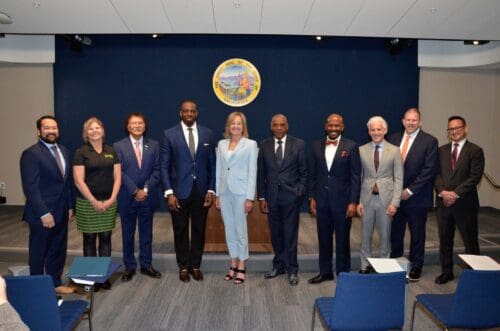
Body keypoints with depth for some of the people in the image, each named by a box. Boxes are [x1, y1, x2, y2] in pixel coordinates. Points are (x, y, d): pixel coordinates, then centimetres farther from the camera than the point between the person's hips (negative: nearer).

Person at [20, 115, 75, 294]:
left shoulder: (63, 151, 10)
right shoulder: (31, 154, -13)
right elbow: (30, 187, -18)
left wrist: (70, 205, 10)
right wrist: (44, 213, -20)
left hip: (61, 212, 7)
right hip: (42, 214, -6)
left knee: (58, 251, 16)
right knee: (38, 253, 10)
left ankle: (55, 283, 31)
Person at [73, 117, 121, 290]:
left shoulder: (111, 151, 7)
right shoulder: (81, 152, -3)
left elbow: (117, 177, 5)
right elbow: (79, 181, -9)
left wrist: (111, 199, -6)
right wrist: (94, 201, -13)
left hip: (109, 202, 3)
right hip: (88, 203, -3)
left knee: (106, 238, 9)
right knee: (90, 239, 7)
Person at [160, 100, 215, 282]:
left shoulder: (207, 134, 4)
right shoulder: (169, 134, -2)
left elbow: (212, 164, 5)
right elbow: (164, 166, -3)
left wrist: (211, 190, -2)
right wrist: (169, 192, -10)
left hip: (201, 191, 2)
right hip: (179, 191, -1)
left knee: (199, 230, 11)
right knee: (180, 231, 10)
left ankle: (196, 265, 27)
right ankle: (183, 266, 27)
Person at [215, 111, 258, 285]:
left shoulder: (250, 144, -3)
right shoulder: (221, 144, 10)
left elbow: (252, 172, -6)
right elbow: (219, 170, 11)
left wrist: (250, 198, -11)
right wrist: (217, 194, 9)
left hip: (240, 192, -4)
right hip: (225, 192, 4)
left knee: (240, 229, 2)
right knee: (229, 229, 11)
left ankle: (242, 267, 15)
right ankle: (233, 264, 23)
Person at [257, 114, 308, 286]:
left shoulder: (298, 144, 0)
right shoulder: (264, 145, 5)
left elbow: (303, 172, 1)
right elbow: (261, 173, 6)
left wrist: (300, 192, -6)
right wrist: (261, 197, 2)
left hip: (291, 196, -2)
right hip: (271, 196, 2)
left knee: (290, 234, 3)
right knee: (276, 234, 12)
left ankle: (292, 270, 17)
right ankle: (278, 265, 28)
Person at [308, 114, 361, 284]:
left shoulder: (351, 146, -5)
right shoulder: (317, 145, 5)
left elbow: (355, 176, -6)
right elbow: (313, 174, 8)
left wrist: (353, 202, -10)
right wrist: (312, 198, 5)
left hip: (342, 200, -3)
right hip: (322, 200, 3)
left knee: (342, 239, 8)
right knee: (324, 238, 13)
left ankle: (343, 273, 24)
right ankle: (325, 271, 28)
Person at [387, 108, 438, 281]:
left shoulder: (430, 141, -5)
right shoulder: (393, 139, 7)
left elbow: (429, 169, -11)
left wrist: (410, 190, -14)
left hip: (417, 197, -3)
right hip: (394, 195, 3)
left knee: (417, 234, 10)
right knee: (395, 232, 12)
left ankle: (416, 266, 26)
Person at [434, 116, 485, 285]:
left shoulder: (475, 151, -2)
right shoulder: (442, 150, 10)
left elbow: (475, 177, -11)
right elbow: (436, 174, 4)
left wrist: (456, 194, -17)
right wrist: (443, 192, -12)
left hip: (465, 203, -4)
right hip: (443, 202, 4)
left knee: (470, 241, 5)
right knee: (445, 240, 12)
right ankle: (446, 272, 26)